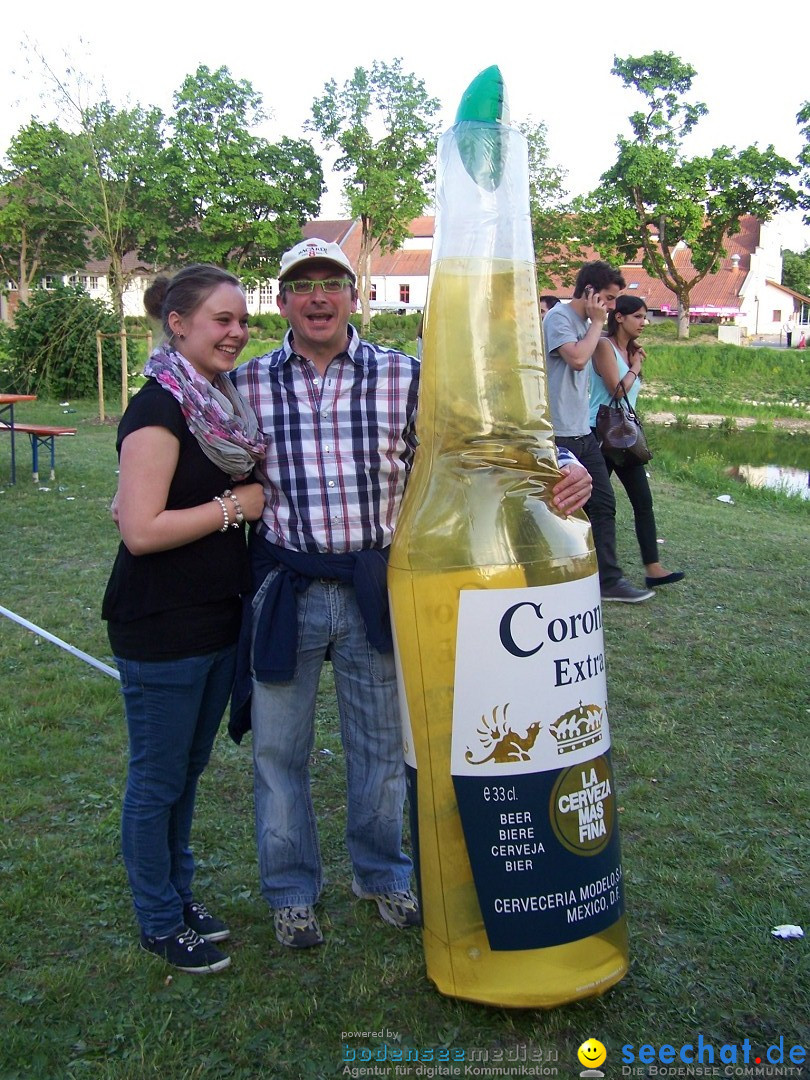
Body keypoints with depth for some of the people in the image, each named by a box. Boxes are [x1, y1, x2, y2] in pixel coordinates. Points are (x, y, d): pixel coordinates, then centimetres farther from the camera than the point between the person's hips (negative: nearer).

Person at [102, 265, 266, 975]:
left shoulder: (222, 403, 9)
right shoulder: (159, 410, -18)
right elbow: (141, 530, -24)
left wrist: (255, 497, 3)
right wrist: (235, 505, -18)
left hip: (218, 618, 8)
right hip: (161, 628, -8)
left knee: (190, 766, 20)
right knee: (158, 777, 7)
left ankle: (179, 894, 37)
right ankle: (160, 922, 24)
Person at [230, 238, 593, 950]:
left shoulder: (404, 377, -2)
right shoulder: (246, 384, 0)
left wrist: (562, 470, -15)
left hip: (376, 585, 0)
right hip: (282, 588, 0)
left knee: (380, 742, 15)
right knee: (278, 746, 11)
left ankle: (382, 875, 38)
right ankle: (292, 890, 33)